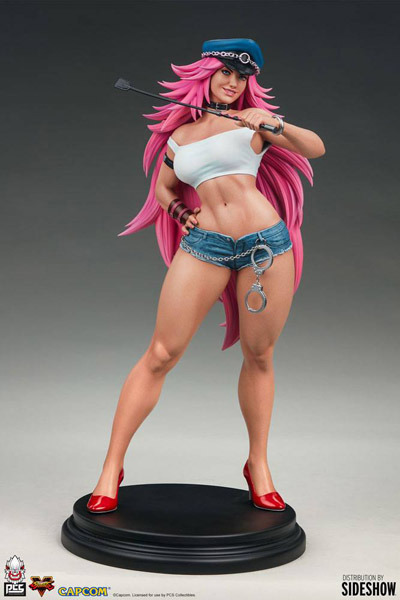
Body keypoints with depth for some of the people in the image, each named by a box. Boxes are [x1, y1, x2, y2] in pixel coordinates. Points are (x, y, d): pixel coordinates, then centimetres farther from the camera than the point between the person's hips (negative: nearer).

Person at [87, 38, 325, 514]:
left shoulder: (251, 120, 11)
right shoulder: (179, 135, 16)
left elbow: (316, 148, 4)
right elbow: (163, 188, 28)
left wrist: (274, 125, -12)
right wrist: (184, 213, 9)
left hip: (267, 242, 0)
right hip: (204, 244, 0)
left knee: (259, 357, 6)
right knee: (161, 354, -6)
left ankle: (258, 466, 23)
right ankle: (112, 468, 3)